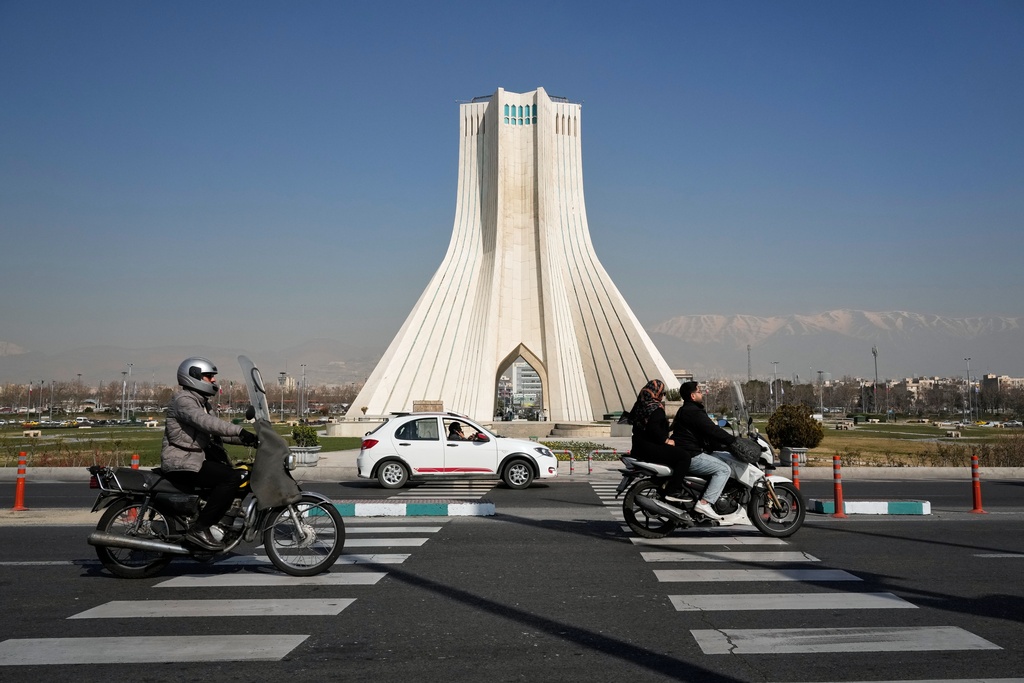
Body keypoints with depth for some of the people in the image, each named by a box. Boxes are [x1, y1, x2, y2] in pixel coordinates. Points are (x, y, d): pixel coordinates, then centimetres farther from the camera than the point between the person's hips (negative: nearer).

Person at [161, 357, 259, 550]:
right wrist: (240, 432, -35)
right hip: (182, 463, -10)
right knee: (231, 478, -23)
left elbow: (215, 432, 17)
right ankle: (199, 529, -20)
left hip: (195, 457, 10)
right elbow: (206, 422, -29)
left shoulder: (200, 402, 21)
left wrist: (243, 439, 3)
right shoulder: (182, 399, -11)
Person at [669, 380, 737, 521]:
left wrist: (727, 444, 19)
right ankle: (705, 503, -19)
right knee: (724, 469, -12)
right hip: (690, 456, -11)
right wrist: (735, 441, -10)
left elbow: (708, 435, 23)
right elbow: (713, 431, -20)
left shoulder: (685, 410, 21)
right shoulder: (694, 412, -14)